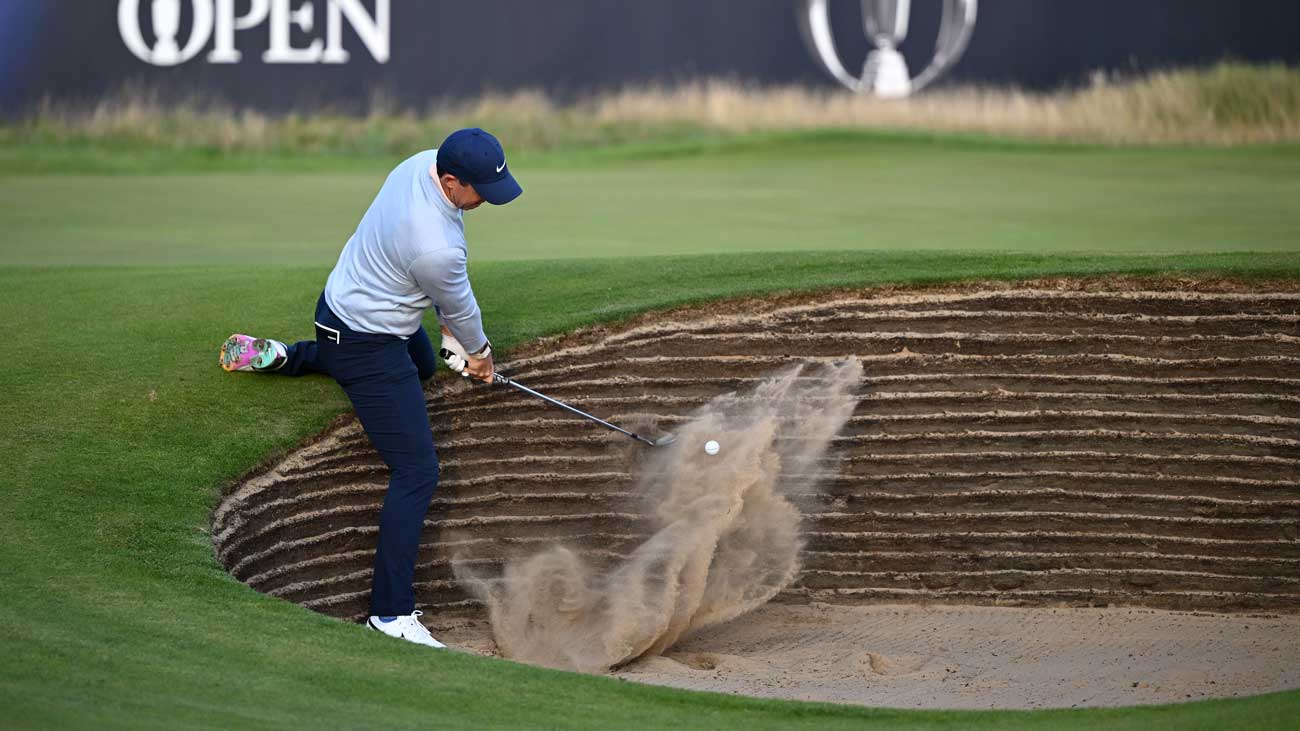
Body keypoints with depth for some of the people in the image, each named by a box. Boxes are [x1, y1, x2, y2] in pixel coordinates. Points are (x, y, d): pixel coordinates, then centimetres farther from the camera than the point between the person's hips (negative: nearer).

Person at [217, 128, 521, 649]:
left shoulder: (426, 164, -11)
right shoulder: (435, 248, -36)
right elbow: (459, 307, -12)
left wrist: (452, 331, 12)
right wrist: (479, 351, 8)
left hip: (343, 302, 10)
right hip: (366, 345, -10)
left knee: (422, 365, 40)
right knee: (417, 471, -10)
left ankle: (284, 357, 35)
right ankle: (391, 611, -13)